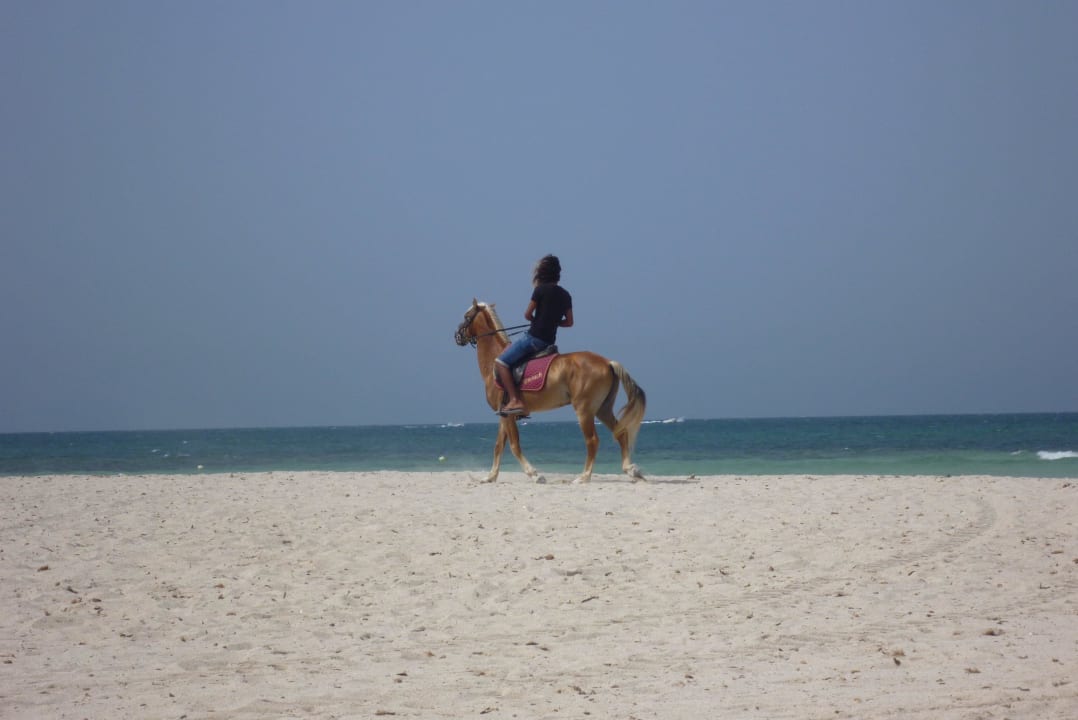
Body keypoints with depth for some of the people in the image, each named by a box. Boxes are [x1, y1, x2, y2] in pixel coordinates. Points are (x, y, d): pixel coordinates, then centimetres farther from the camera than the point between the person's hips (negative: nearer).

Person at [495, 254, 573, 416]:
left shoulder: (541, 289, -10)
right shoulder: (565, 295, 10)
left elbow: (527, 315, -7)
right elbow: (569, 322, 12)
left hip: (534, 337, -8)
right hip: (550, 340, 8)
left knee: (501, 363, -5)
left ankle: (515, 400, -19)